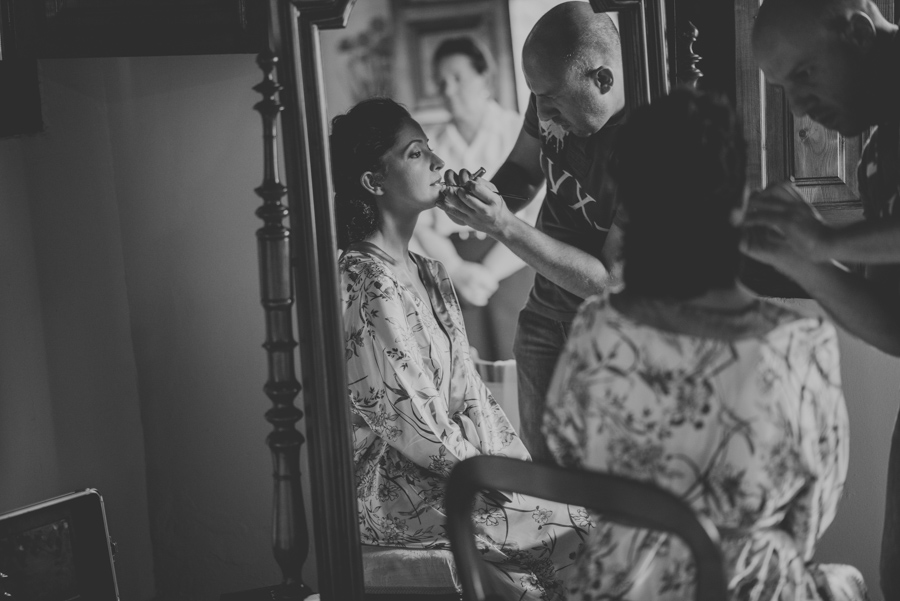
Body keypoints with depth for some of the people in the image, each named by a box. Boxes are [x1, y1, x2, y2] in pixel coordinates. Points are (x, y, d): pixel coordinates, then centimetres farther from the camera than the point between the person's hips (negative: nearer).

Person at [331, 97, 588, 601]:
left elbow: (471, 396, 10)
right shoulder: (368, 286, -18)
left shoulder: (430, 275, 12)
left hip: (435, 474, 8)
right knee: (581, 531, -11)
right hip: (392, 497, -8)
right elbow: (418, 432, -19)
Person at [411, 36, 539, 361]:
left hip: (512, 267, -2)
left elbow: (540, 219, -7)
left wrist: (489, 271, -11)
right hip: (454, 272, 2)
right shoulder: (434, 146, 8)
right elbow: (422, 224, 5)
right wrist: (459, 271, -11)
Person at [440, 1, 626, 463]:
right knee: (539, 461, 10)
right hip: (546, 316, 6)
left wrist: (505, 228, -31)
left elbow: (610, 282, -26)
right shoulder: (555, 98, -9)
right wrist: (487, 196, -13)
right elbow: (523, 169, 11)